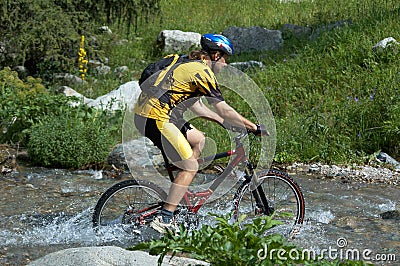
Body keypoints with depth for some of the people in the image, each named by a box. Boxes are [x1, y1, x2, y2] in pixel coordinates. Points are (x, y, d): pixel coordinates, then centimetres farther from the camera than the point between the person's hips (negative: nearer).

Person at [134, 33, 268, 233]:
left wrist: (223, 121, 26)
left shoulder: (189, 65, 20)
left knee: (198, 139, 19)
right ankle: (164, 219, -2)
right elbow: (224, 109, -11)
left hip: (144, 112, 10)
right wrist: (255, 128, -3)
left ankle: (175, 196, 19)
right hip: (156, 118, -10)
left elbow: (193, 105, 25)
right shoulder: (202, 71, -9)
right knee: (191, 167, -2)